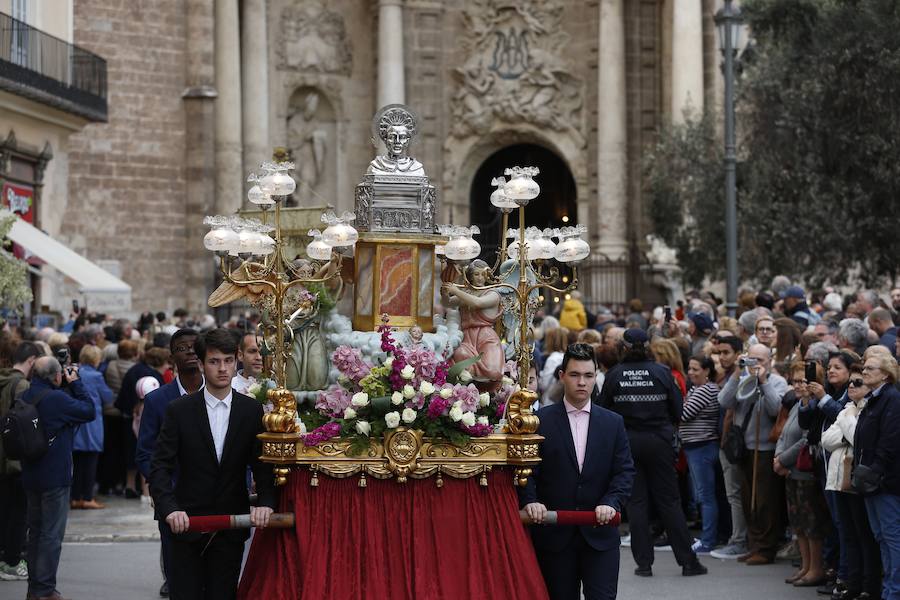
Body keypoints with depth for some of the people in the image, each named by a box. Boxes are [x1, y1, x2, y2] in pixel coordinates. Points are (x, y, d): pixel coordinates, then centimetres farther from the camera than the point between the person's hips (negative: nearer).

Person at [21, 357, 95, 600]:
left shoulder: (25, 397, 3)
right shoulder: (57, 398, -20)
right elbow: (89, 411, -12)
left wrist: (70, 386, 5)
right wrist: (75, 383, -3)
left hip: (30, 477, 8)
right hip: (54, 477, -8)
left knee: (35, 531, 17)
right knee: (52, 534, -1)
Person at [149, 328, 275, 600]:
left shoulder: (252, 411, 3)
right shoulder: (180, 410, -2)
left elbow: (262, 464, 1)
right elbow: (160, 466, -6)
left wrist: (265, 502, -18)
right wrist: (170, 509, -22)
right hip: (188, 524, -1)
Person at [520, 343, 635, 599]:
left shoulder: (613, 423, 9)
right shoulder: (541, 421, 2)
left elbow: (625, 471, 2)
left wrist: (611, 502, -15)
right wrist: (530, 501, -20)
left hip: (599, 534, 1)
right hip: (554, 534, -1)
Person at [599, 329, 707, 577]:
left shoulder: (614, 375, -5)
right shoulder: (661, 372, -5)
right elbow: (677, 410, -1)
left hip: (626, 443, 0)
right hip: (659, 442, 0)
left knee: (636, 502, 6)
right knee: (669, 500, 6)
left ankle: (644, 563, 3)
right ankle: (687, 561, 5)